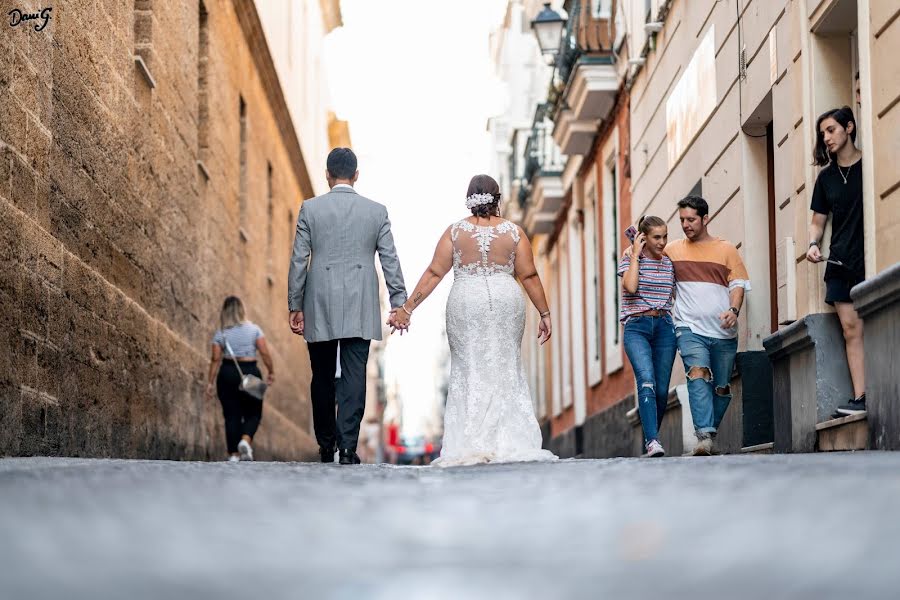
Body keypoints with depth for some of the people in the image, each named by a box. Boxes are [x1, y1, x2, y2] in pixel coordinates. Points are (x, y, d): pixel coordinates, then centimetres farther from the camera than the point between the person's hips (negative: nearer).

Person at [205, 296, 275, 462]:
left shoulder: (220, 333, 0)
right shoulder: (253, 329, -1)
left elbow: (216, 359, -4)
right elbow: (265, 353, -5)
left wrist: (211, 382, 0)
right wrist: (271, 372, 6)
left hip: (227, 374, 1)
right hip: (250, 372, -1)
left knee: (231, 415, 6)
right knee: (253, 413, 10)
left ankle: (233, 454, 4)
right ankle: (245, 440, -17)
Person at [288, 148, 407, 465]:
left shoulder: (310, 209, 0)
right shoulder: (376, 211, 3)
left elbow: (298, 261, 0)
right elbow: (390, 261, 2)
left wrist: (295, 306, 6)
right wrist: (399, 303, 7)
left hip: (319, 308, 0)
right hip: (359, 311, 0)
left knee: (322, 379, 12)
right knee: (354, 378, -2)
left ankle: (326, 446, 19)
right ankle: (348, 445, -11)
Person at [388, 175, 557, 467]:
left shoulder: (455, 231, 0)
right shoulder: (513, 232, 1)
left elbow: (434, 273, -3)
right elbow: (529, 276, 1)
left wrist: (407, 307, 1)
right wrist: (544, 314, 8)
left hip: (466, 303, 0)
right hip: (505, 301, 1)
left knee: (469, 372, 5)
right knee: (505, 371, 8)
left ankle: (470, 447, -1)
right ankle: (509, 443, 4)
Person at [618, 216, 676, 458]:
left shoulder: (669, 263, 14)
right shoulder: (629, 259, 4)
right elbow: (631, 286, -14)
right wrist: (635, 255, -7)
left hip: (664, 326, 4)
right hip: (636, 327, -4)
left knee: (661, 390, 1)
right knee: (646, 380, -23)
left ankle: (650, 440, 17)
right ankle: (652, 440, -32)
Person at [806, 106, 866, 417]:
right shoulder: (826, 176, 16)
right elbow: (818, 221, 20)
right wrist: (813, 244, -1)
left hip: (870, 259, -5)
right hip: (840, 262, 5)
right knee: (851, 329, -2)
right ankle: (860, 397, -4)